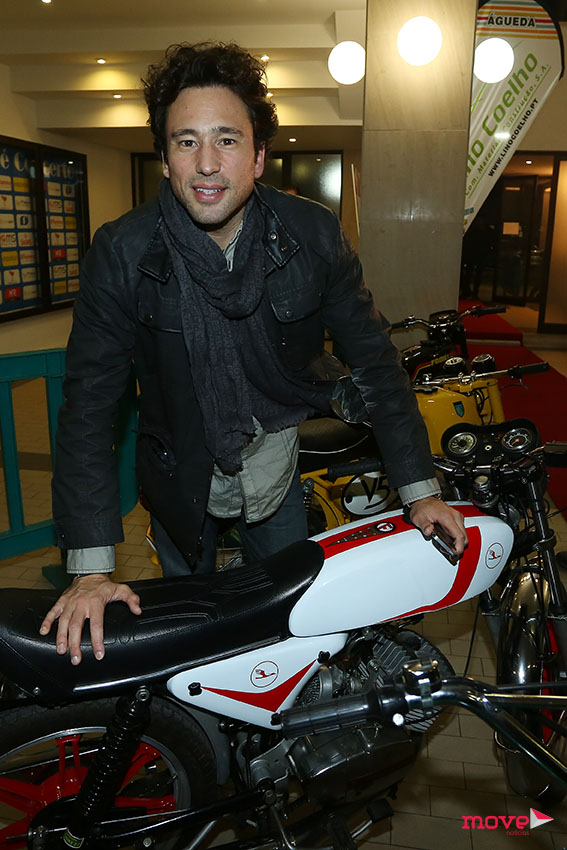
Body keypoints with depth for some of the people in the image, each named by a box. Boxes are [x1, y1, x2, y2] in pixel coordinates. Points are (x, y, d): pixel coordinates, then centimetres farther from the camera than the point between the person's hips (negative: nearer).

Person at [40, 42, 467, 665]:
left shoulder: (314, 234, -17)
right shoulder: (121, 252, -20)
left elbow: (373, 359, -10)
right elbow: (89, 402, -20)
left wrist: (419, 489, -11)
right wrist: (91, 567, -23)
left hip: (276, 460, 1)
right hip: (179, 473, -1)